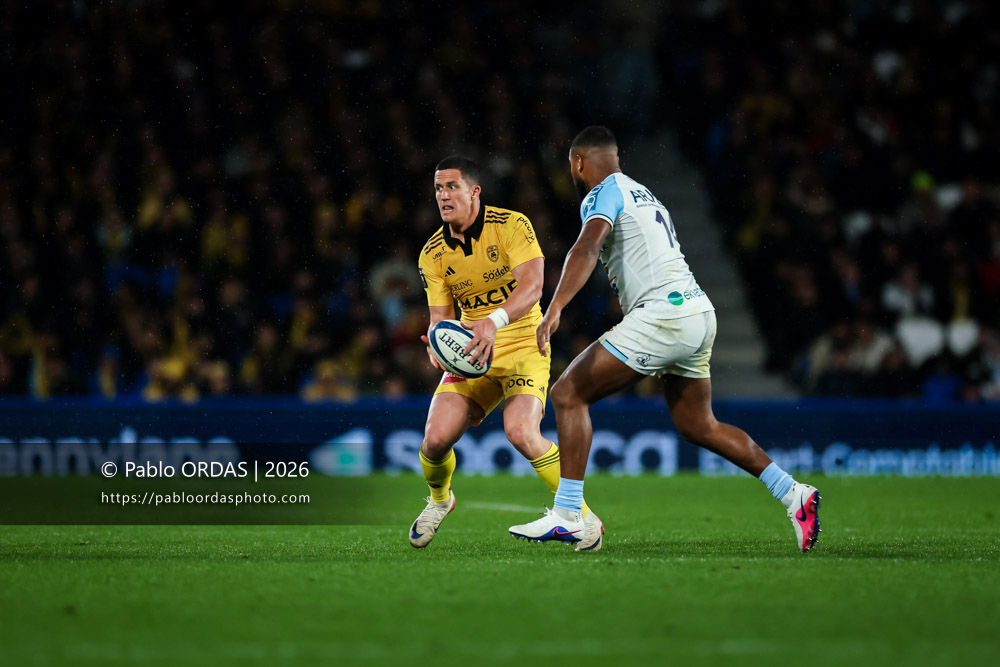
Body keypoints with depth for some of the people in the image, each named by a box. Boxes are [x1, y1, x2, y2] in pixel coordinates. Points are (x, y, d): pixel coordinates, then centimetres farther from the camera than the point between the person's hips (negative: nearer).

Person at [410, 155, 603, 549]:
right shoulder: (433, 253, 2)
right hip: (471, 355, 4)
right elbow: (440, 316, 2)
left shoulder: (511, 225, -12)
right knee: (435, 438, -13)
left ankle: (582, 516, -11)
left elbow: (532, 284, -25)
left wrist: (494, 321, -42)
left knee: (521, 432, -29)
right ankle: (439, 500, 23)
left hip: (523, 349, -4)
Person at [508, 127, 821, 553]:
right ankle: (794, 494, 17)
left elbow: (586, 249, -22)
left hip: (662, 313, -9)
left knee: (568, 395, -6)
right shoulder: (643, 195, 26)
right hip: (700, 313, 9)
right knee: (698, 427, 21)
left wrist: (554, 310, -32)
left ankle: (567, 516, -11)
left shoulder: (603, 195, -3)